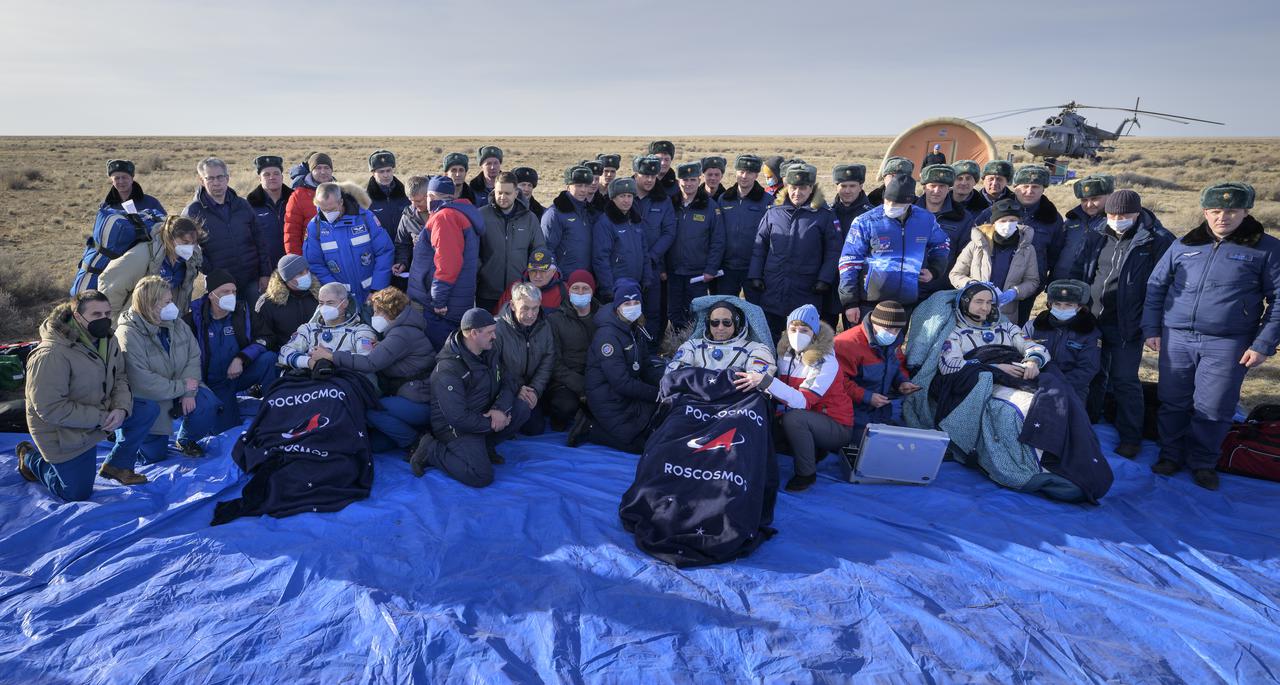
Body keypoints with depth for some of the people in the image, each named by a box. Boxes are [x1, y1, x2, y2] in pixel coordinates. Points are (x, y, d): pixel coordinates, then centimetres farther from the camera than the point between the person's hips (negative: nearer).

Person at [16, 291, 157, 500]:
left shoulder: (108, 339, -5)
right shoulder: (51, 355, -30)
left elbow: (120, 378, 1)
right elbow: (49, 408, -29)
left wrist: (122, 408, -19)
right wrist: (100, 418, -27)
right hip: (65, 433, -7)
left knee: (149, 410, -10)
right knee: (77, 494, 3)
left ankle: (118, 465, 6)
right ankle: (31, 458, 29)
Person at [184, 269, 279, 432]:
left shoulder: (242, 311, -5)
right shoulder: (193, 319, -10)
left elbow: (261, 342, -7)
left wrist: (240, 359, -25)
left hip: (241, 374, 1)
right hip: (213, 383, -1)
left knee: (268, 358, -28)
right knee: (225, 427, -14)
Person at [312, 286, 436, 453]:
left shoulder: (403, 333, -16)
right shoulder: (399, 330, 18)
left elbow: (370, 363, -24)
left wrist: (330, 356, -18)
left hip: (422, 404, -9)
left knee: (370, 409, -22)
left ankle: (415, 443, -8)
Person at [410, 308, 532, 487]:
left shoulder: (489, 353, 1)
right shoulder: (448, 370, -26)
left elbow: (506, 385, 5)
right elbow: (458, 418, -28)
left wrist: (500, 409, -17)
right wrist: (492, 423, -18)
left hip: (483, 415, 8)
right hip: (455, 427, -8)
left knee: (522, 408, -11)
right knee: (482, 477, -23)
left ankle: (485, 445, 5)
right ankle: (431, 451, -3)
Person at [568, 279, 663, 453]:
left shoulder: (637, 331, 7)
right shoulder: (608, 334, -21)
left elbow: (647, 368, 7)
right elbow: (621, 383, -25)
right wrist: (657, 394, -23)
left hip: (629, 394, 9)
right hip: (608, 401, -9)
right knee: (638, 444, -11)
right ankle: (589, 428, 3)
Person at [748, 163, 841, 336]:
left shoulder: (825, 215, 0)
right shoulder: (774, 213, 7)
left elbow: (833, 251, 0)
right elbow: (759, 246, 10)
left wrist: (825, 279, -9)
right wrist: (755, 275, 3)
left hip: (806, 292, -2)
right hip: (772, 290, 2)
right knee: (768, 337, 10)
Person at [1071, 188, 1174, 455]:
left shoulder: (1157, 241, -8)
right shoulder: (1096, 237, 5)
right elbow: (1078, 273, 12)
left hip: (1127, 327, -4)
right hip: (1092, 321, 4)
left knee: (1125, 381, 2)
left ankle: (1131, 437, 16)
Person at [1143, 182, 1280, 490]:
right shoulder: (1184, 245, 8)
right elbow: (1155, 286, 12)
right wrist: (1151, 329, 6)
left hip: (1227, 345, -2)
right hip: (1175, 338, 2)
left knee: (1213, 409, 1)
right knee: (1173, 403, 10)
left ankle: (1202, 462, 20)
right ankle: (1171, 454, 26)